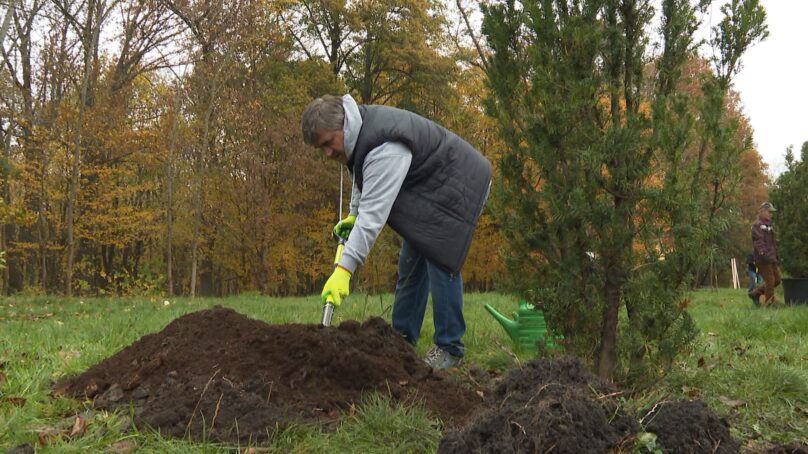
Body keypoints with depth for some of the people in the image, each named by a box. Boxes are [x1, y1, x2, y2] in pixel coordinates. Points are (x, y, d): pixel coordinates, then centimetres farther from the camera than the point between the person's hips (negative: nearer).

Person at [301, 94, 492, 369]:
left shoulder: (384, 149, -36)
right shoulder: (356, 131, -5)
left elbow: (374, 213, -40)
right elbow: (363, 176, 16)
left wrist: (344, 269, -42)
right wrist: (353, 214, 7)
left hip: (458, 185, -10)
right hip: (426, 186, 10)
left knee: (439, 261, -16)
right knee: (411, 262, 11)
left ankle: (449, 349, -7)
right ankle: (402, 339, 19)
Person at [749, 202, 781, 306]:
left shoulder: (769, 225, 19)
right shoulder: (757, 225, -10)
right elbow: (758, 241, -20)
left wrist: (776, 255, 23)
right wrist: (764, 254, -31)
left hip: (771, 258, 9)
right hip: (763, 258, -9)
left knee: (776, 279, 11)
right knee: (770, 281, -8)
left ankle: (756, 292, 20)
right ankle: (769, 302, -1)